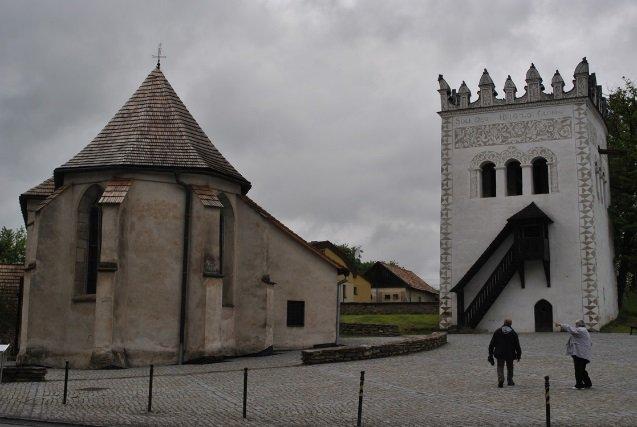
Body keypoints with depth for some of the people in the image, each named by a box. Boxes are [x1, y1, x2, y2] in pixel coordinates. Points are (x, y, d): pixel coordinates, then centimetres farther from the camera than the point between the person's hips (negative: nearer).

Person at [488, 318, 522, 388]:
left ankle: (500, 380, -18)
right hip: (510, 354, 0)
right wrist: (519, 354, 9)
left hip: (499, 354, 0)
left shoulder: (497, 332, 1)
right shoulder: (513, 333, -1)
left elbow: (492, 344, 1)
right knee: (510, 368, 17)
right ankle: (510, 381, 21)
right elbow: (517, 345, 1)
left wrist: (490, 354, 6)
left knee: (500, 367, 3)